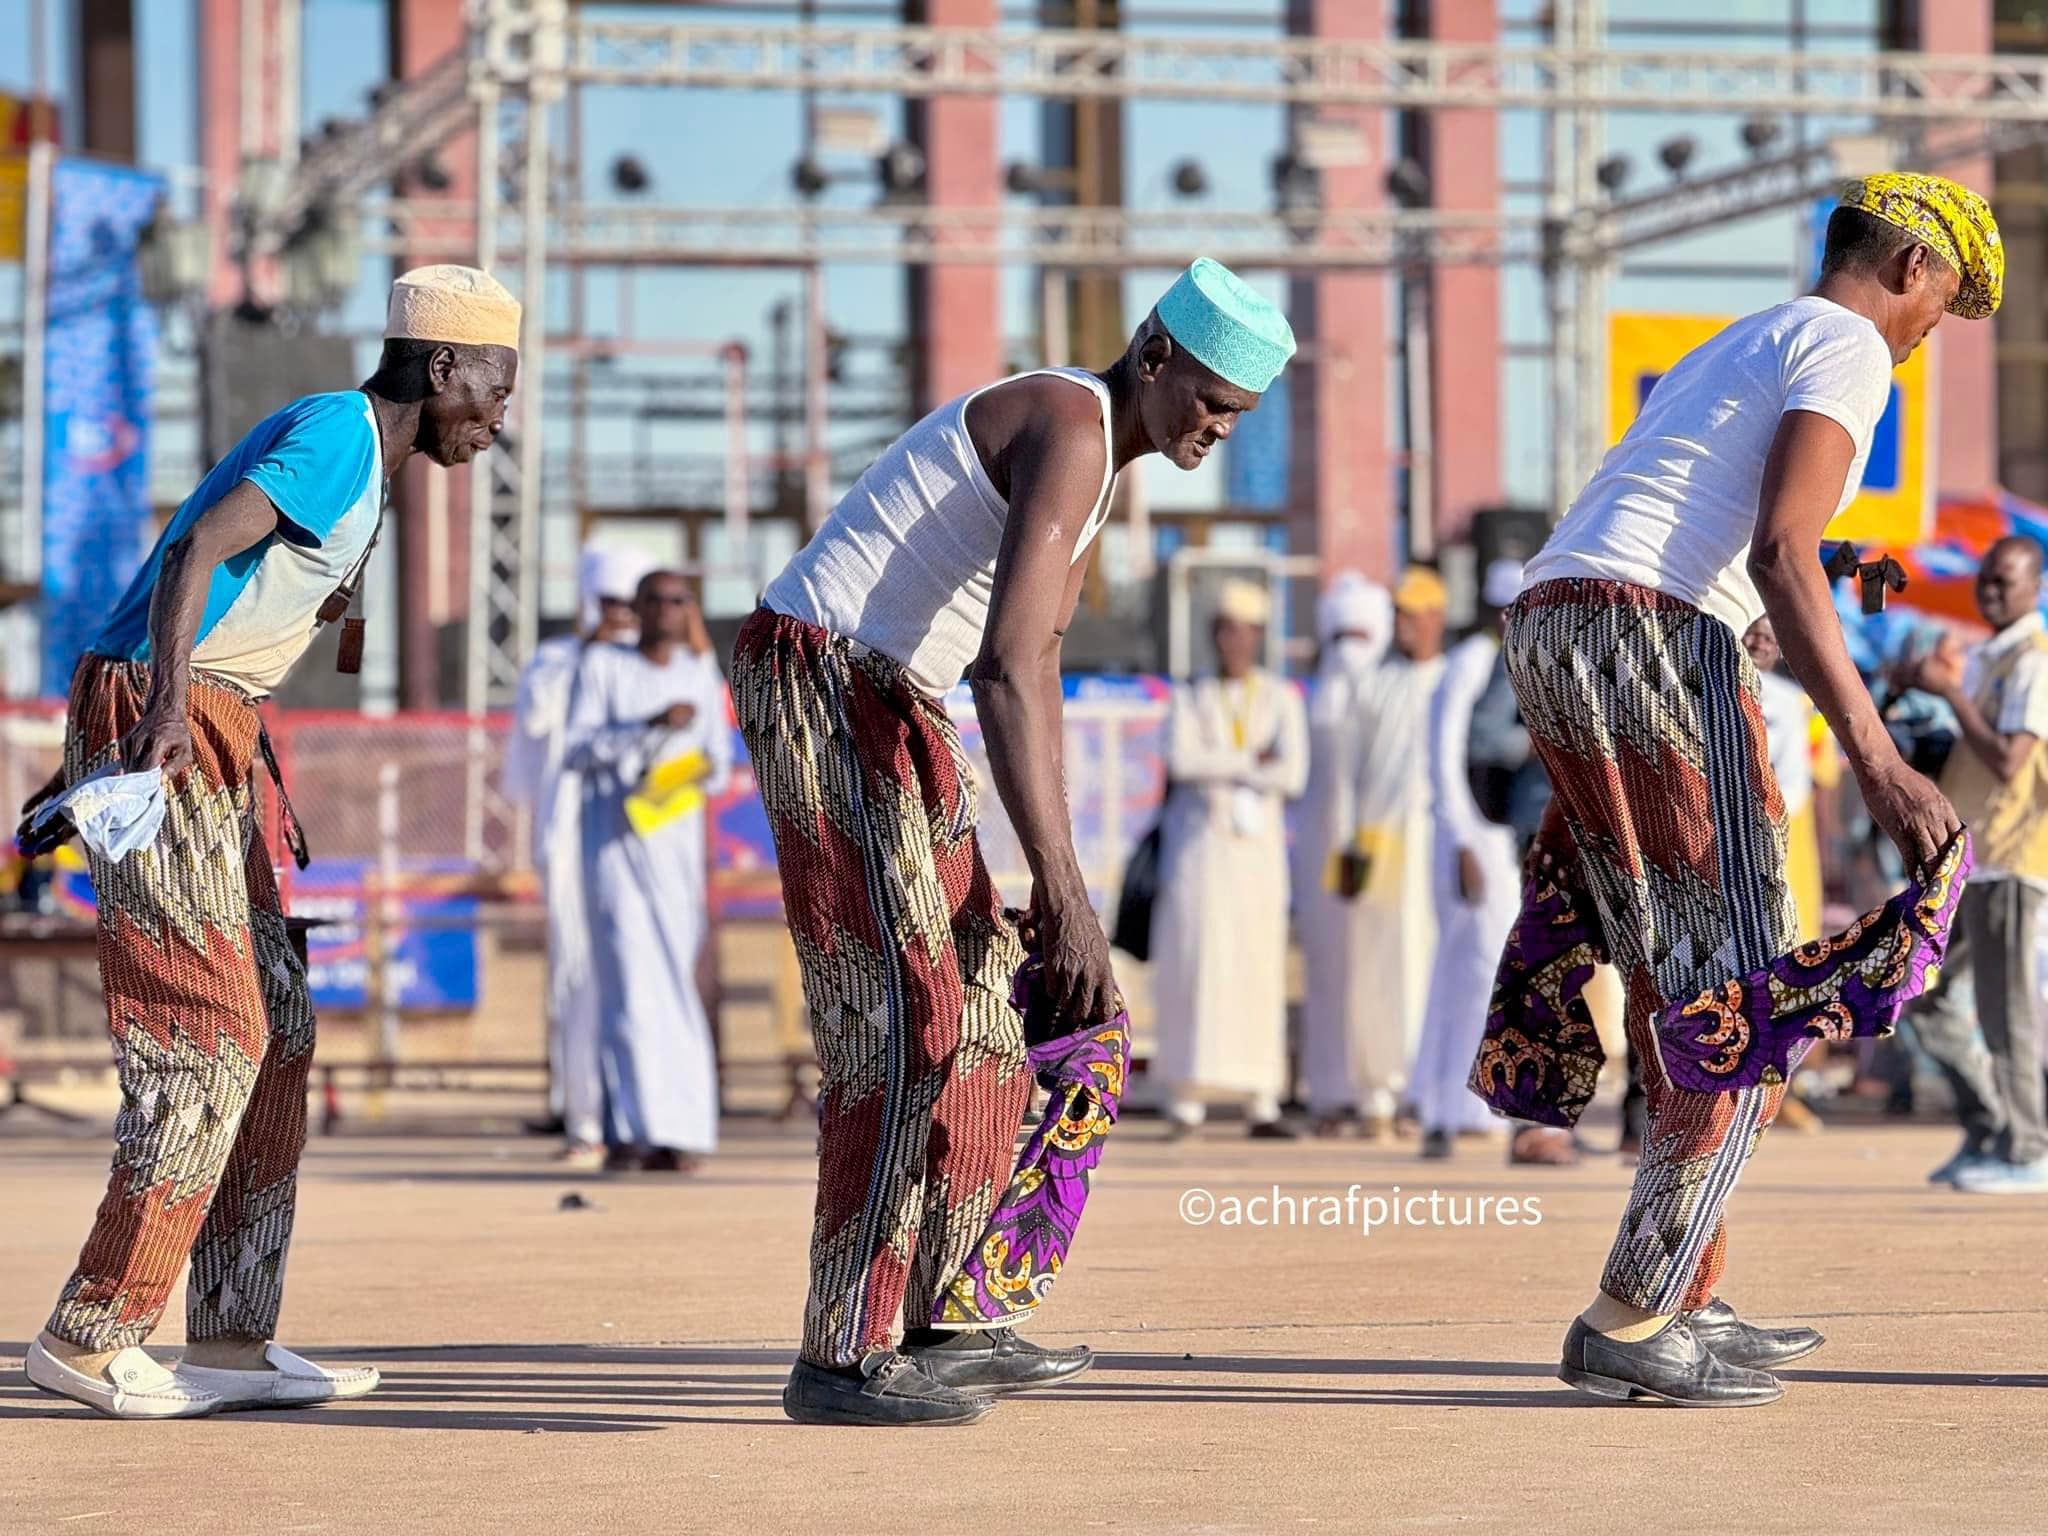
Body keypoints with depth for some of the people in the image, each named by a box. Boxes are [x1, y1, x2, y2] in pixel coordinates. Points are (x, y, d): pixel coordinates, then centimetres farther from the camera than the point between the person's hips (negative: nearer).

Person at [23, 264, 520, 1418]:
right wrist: (165, 704, -36)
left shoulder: (362, 460, 17)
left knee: (277, 1032, 10)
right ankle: (92, 1336, -6)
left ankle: (232, 1338, 13)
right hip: (160, 731, -10)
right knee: (209, 1034, -11)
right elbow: (194, 552, -26)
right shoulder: (338, 433, -13)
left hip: (210, 744, 10)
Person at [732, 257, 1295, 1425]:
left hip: (885, 707, 11)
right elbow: (1005, 668, -29)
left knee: (983, 1008, 12)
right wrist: (1063, 891, -32)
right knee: (903, 1016, -15)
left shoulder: (1091, 449, 16)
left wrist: (1058, 878, 19)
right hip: (822, 684, -11)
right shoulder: (1071, 431, -18)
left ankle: (935, 1325, 18)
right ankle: (844, 1359, -14)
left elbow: (1038, 670, 21)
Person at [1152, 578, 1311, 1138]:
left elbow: (1293, 774, -8)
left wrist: (1218, 769, -7)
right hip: (1196, 842, 0)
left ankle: (1261, 1102, -4)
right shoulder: (1189, 699, 9)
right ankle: (1188, 1092, -7)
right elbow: (1181, 761, -9)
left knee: (1258, 965, -4)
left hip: (1257, 845, 0)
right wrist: (1251, 762, -9)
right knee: (1191, 957, -10)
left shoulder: (1282, 699, 6)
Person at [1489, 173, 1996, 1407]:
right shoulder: (1847, 347, 0)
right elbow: (1780, 554, -16)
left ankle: (1688, 1303, 20)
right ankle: (1630, 1325, -10)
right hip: (1648, 641, -10)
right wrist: (1875, 758, -24)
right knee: (1750, 997, -7)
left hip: (1547, 630, 10)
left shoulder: (1738, 347, 30)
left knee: (1679, 991, 15)